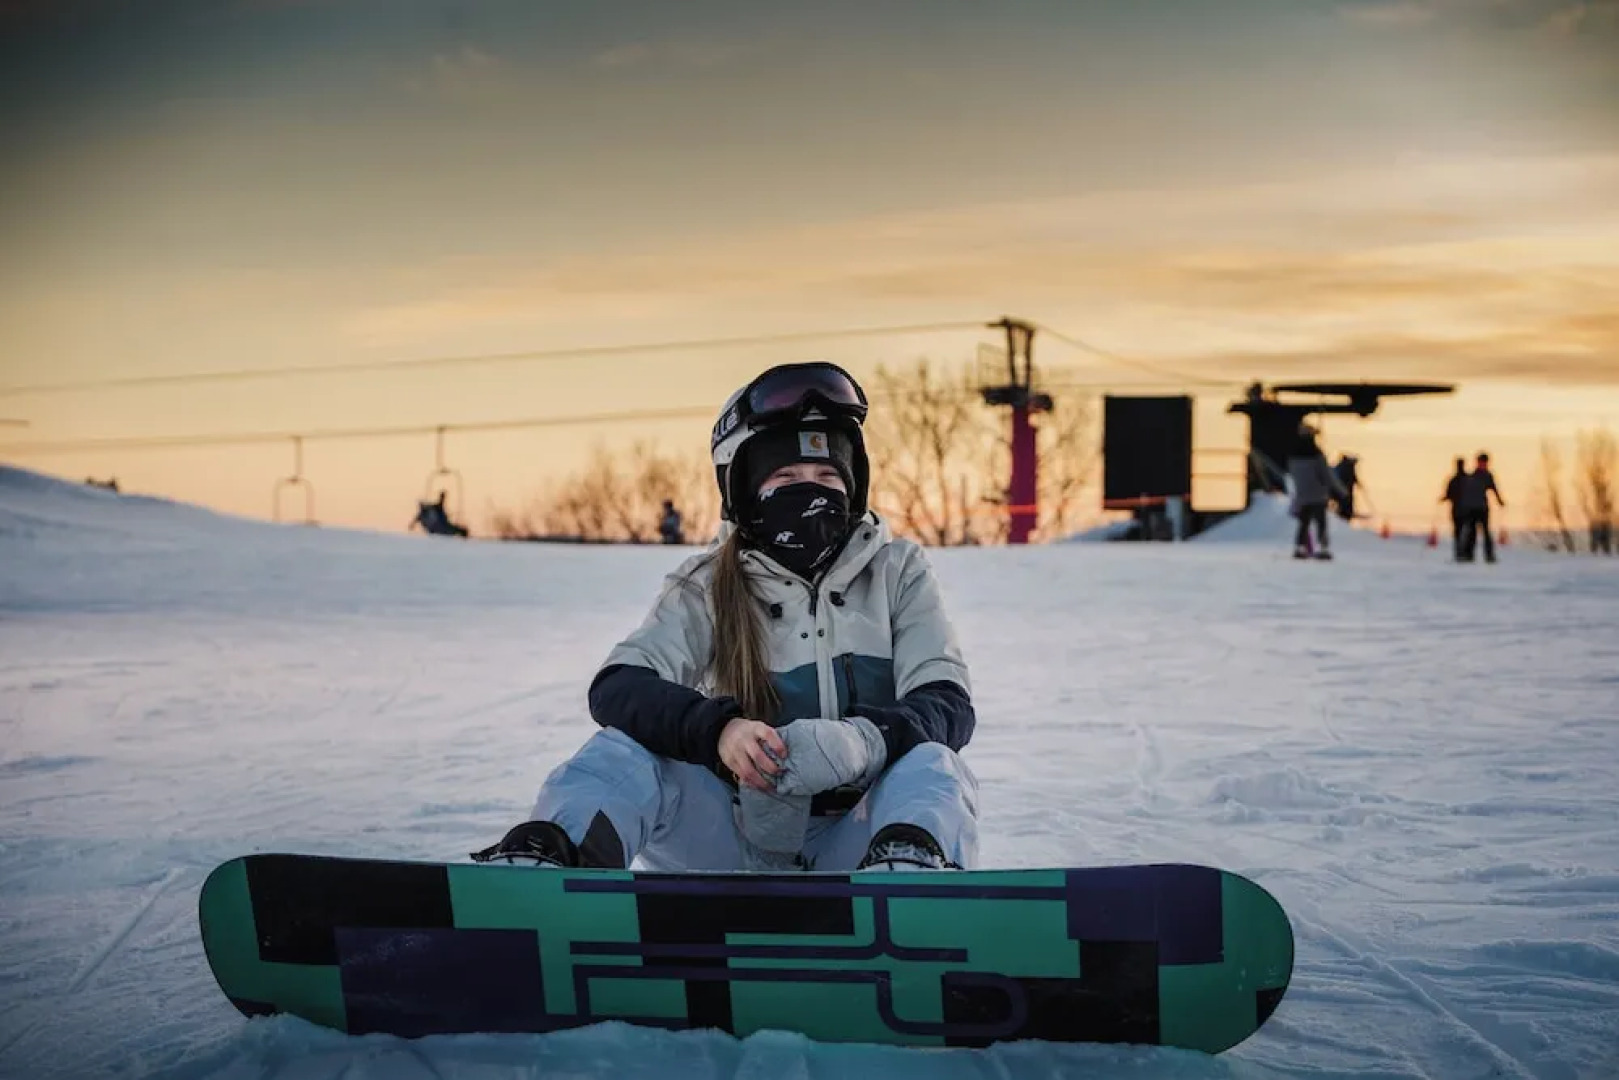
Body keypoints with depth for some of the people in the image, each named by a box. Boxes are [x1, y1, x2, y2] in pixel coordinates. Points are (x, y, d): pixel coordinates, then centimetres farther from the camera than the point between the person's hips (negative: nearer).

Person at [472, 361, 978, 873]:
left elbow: (949, 702, -9)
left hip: (857, 841, 0)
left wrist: (862, 740, -32)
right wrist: (717, 730, -34)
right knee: (627, 747, -21)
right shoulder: (708, 587, 2)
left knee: (932, 766, -29)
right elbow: (616, 687, -12)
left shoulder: (896, 572, 2)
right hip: (746, 836, 1)